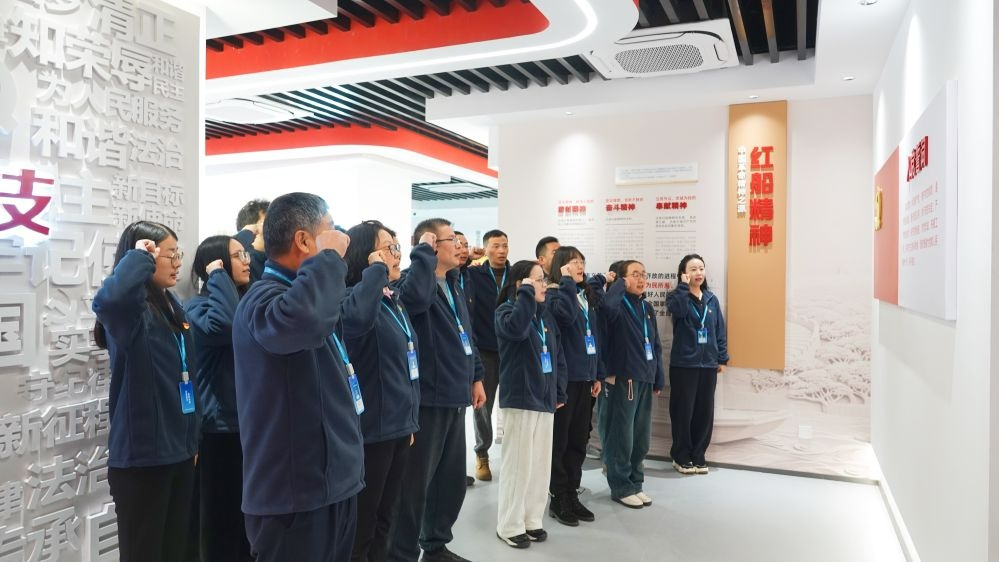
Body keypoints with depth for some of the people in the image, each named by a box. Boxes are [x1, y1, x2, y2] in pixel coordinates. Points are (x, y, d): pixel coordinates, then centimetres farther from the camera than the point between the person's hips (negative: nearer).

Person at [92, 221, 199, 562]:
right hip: (142, 456, -8)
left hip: (178, 451, 8)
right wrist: (140, 258, -24)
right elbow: (107, 299, -42)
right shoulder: (130, 310, -14)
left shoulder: (170, 305, 10)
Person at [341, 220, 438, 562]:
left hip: (398, 424, 9)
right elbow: (358, 319, -42)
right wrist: (376, 271, -30)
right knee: (361, 526, 4)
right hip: (371, 429, -9)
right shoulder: (352, 296, -17)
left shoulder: (393, 297, 10)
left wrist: (424, 252, 28)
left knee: (383, 520, 20)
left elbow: (421, 294, 31)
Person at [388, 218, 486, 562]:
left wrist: (475, 377, 21)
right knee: (416, 482, 1)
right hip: (427, 399, -9)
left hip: (454, 398, 9)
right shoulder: (413, 279, -11)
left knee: (453, 479, 18)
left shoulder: (453, 285, 15)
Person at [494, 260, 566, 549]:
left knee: (541, 462, 12)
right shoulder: (507, 310, -8)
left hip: (545, 398, 7)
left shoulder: (545, 314, 12)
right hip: (519, 398, -7)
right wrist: (526, 293, -23)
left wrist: (559, 391, 11)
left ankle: (532, 520, 25)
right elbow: (517, 328, -33)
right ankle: (510, 526, 11)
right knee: (518, 463, -1)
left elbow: (557, 355, 16)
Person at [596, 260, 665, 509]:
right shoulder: (619, 305, -8)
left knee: (641, 437, 13)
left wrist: (659, 378, 14)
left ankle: (635, 483, 26)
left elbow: (656, 345, 19)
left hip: (645, 380, 7)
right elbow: (607, 305, -35)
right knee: (621, 436, -2)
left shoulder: (647, 308, 15)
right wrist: (620, 284, -17)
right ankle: (621, 487, 10)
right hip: (622, 379, -7)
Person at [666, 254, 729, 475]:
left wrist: (722, 358, 7)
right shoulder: (676, 296, -2)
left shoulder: (712, 299, 10)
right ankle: (681, 457, 14)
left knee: (705, 412, 8)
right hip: (683, 364, -4)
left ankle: (698, 456, 20)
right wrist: (684, 285, -16)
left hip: (708, 364, 4)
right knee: (683, 411, 1)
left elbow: (720, 330, 12)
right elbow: (678, 310, -27)